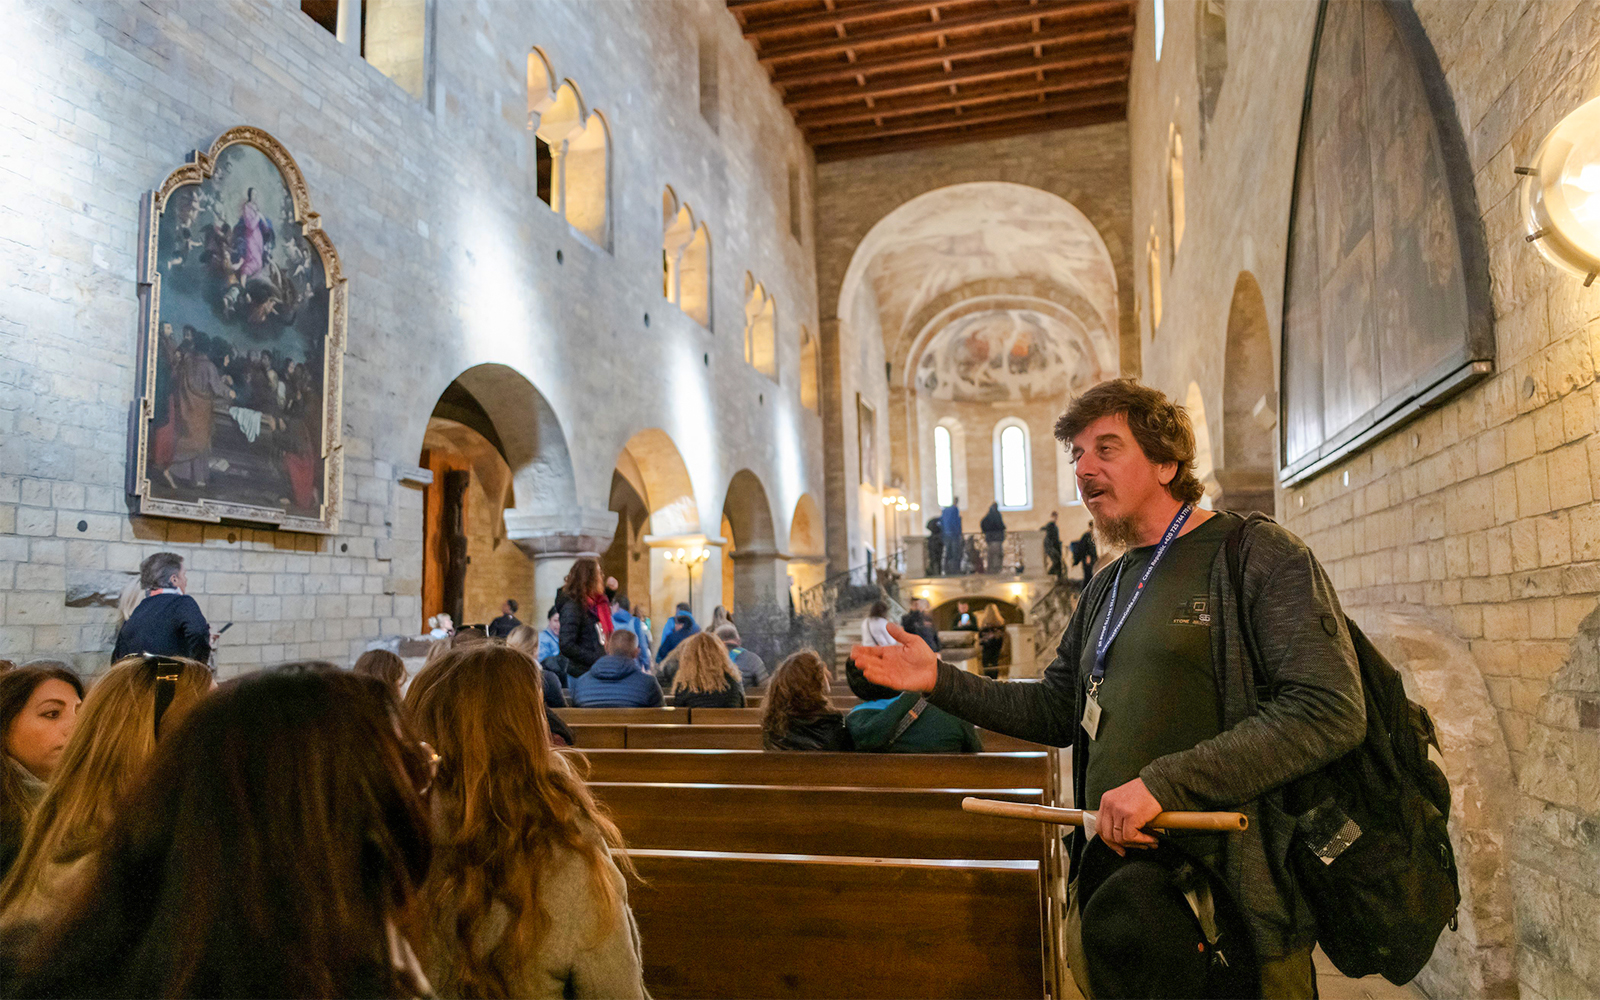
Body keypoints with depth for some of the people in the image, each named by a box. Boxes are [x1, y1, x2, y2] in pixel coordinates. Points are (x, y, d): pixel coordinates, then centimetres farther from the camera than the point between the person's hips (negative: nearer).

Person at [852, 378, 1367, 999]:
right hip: (1116, 873, 7)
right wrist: (942, 681, 6)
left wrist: (1165, 781, -25)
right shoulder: (1107, 588, 16)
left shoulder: (1257, 554, -9)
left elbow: (1330, 711, -19)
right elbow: (1056, 710, 18)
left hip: (1229, 892, -7)